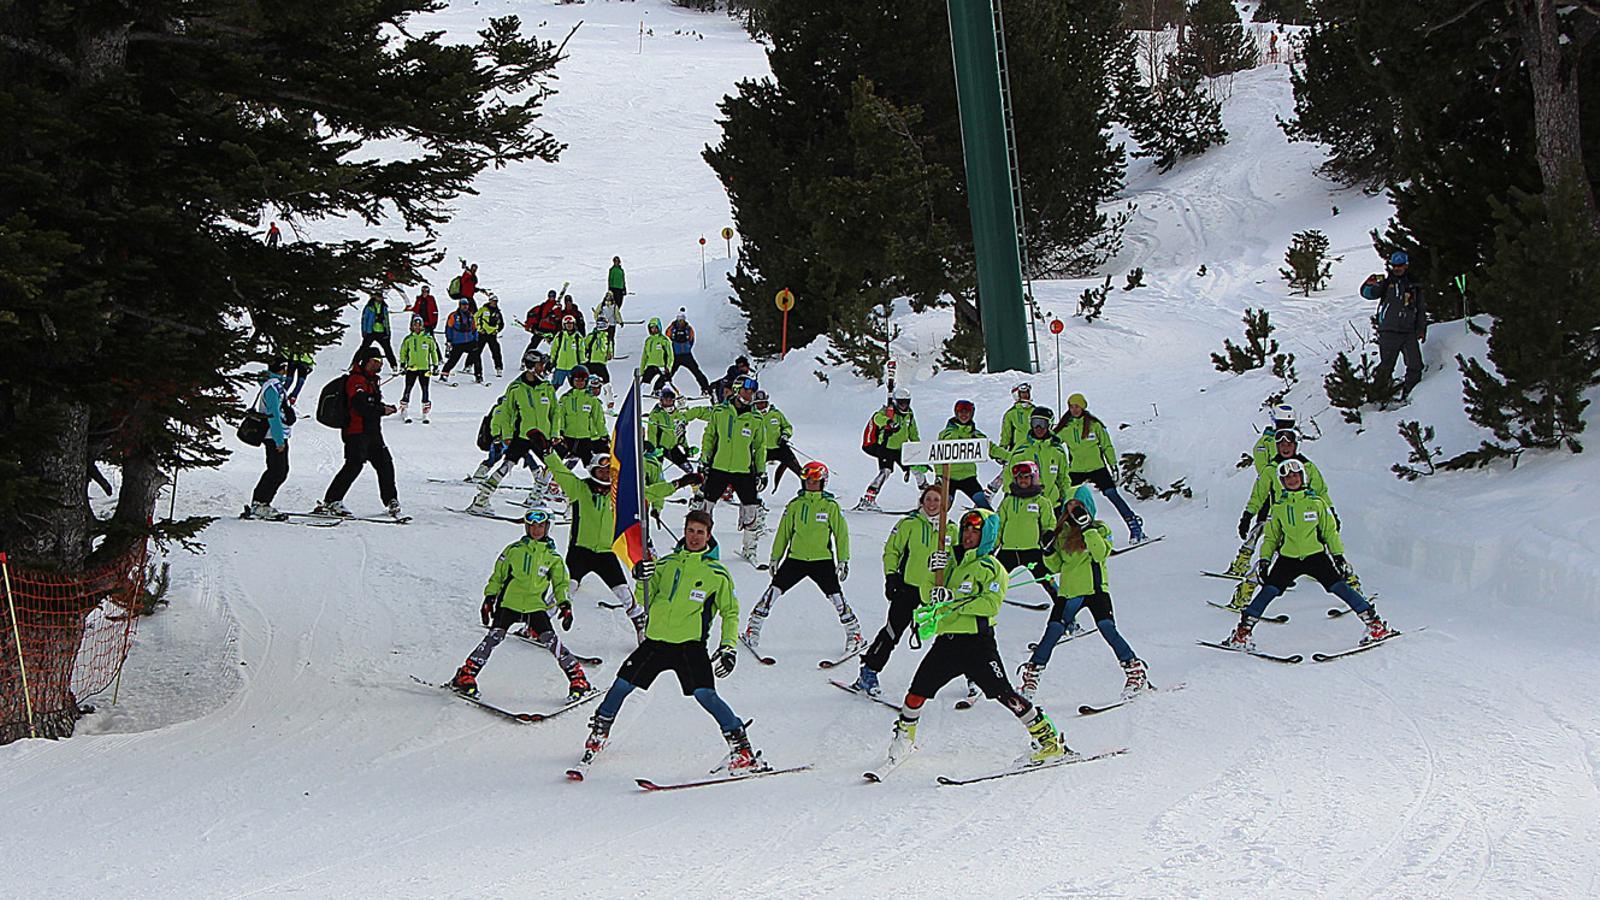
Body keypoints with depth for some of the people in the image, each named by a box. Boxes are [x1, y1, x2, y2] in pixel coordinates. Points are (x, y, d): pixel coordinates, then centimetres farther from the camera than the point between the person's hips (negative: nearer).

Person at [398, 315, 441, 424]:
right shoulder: (408, 339, 4)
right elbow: (403, 352, 12)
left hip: (425, 368, 0)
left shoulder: (428, 339, 4)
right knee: (408, 389, -3)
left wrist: (435, 366, 10)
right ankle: (404, 411, 3)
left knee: (425, 390, 1)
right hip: (411, 368, 0)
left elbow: (434, 352, 12)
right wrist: (402, 364, 4)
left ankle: (425, 414, 6)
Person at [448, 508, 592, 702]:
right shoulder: (514, 550, 4)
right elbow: (497, 576, 11)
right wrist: (489, 598, 5)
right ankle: (465, 677, -7)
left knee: (551, 641, -13)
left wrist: (565, 605, 2)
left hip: (536, 607, 1)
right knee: (494, 637, -15)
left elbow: (561, 583, 16)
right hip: (509, 604, -1)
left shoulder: (552, 556, 8)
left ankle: (578, 680, -7)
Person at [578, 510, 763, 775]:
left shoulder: (717, 574, 2)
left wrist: (729, 646, -5)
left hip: (690, 644, -4)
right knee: (622, 684, 5)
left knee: (704, 694, -20)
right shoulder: (667, 563, 10)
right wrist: (642, 579, -7)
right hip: (656, 639, 4)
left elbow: (730, 612, 8)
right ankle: (600, 732, 31)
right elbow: (646, 599, 14)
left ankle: (743, 750, -15)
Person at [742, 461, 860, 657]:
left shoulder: (831, 506, 0)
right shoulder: (794, 505, 6)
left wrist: (843, 560, -2)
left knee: (836, 596, -7)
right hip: (796, 558, 2)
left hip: (822, 560, -2)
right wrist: (776, 557, 13)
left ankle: (854, 634, 6)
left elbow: (841, 534, 3)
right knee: (775, 589, -5)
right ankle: (753, 628, 5)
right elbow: (783, 532, 13)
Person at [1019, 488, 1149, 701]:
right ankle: (1032, 675, 7)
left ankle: (1136, 672, -8)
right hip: (1068, 591, 4)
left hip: (1095, 589, -4)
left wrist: (1087, 528, -21)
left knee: (1107, 628, -17)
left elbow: (1100, 554, -17)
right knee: (1052, 632, -4)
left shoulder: (1100, 529, 2)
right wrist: (1049, 550, -3)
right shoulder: (1062, 532, 14)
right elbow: (1056, 566, 16)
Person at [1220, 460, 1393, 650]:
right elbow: (1270, 537, 15)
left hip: (1316, 556, -1)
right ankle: (1242, 631, -5)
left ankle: (1377, 625, -6)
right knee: (1268, 591, -13)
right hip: (1287, 559, 1)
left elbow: (1330, 532, 8)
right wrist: (1264, 559, 4)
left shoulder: (1316, 502, 4)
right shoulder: (1278, 507, 8)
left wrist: (1339, 555, 2)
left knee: (1339, 587, -13)